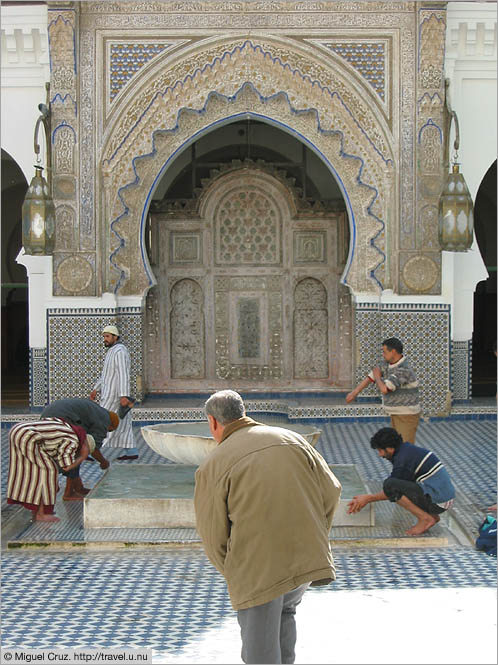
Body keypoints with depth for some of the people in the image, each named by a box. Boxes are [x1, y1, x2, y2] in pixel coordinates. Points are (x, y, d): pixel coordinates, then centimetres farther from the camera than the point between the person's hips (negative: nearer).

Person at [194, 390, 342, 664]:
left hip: (257, 569, -4)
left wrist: (234, 576, 15)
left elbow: (214, 540, -2)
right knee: (284, 611, 32)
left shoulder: (212, 467, -3)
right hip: (308, 559, 4)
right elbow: (331, 490, 7)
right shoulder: (292, 439, 8)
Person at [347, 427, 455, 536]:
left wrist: (368, 498, 4)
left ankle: (425, 519, -10)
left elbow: (391, 490, -7)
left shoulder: (402, 459, -14)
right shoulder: (408, 449, 16)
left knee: (390, 485, -20)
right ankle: (432, 516, 14)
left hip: (437, 501, -10)